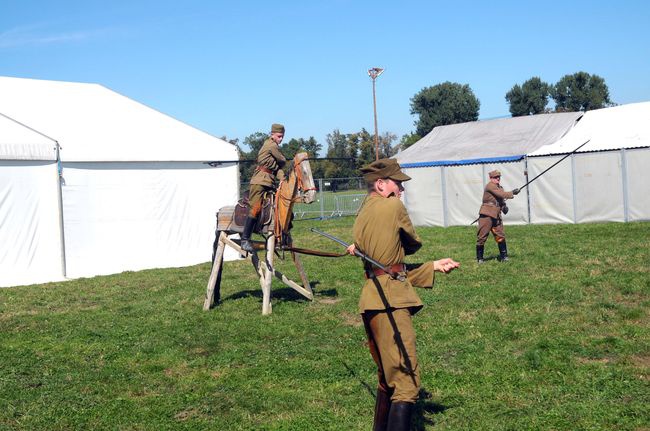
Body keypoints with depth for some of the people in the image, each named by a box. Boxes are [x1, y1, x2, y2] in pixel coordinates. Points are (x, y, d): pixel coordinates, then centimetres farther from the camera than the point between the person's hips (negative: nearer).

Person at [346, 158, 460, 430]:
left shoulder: (362, 217, 17)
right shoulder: (393, 206, -7)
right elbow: (413, 244, 9)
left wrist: (434, 267, 20)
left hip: (373, 300, 9)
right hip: (390, 301, -9)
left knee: (389, 378, 20)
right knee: (407, 383, -10)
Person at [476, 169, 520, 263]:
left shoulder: (499, 187, 17)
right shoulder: (490, 186, -10)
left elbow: (501, 199, 22)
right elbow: (501, 194, -18)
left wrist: (504, 206, 3)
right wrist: (512, 193, -13)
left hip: (496, 216, 8)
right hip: (486, 215, -8)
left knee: (500, 236, 6)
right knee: (482, 237, -3)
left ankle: (503, 256, 13)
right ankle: (479, 258, 6)